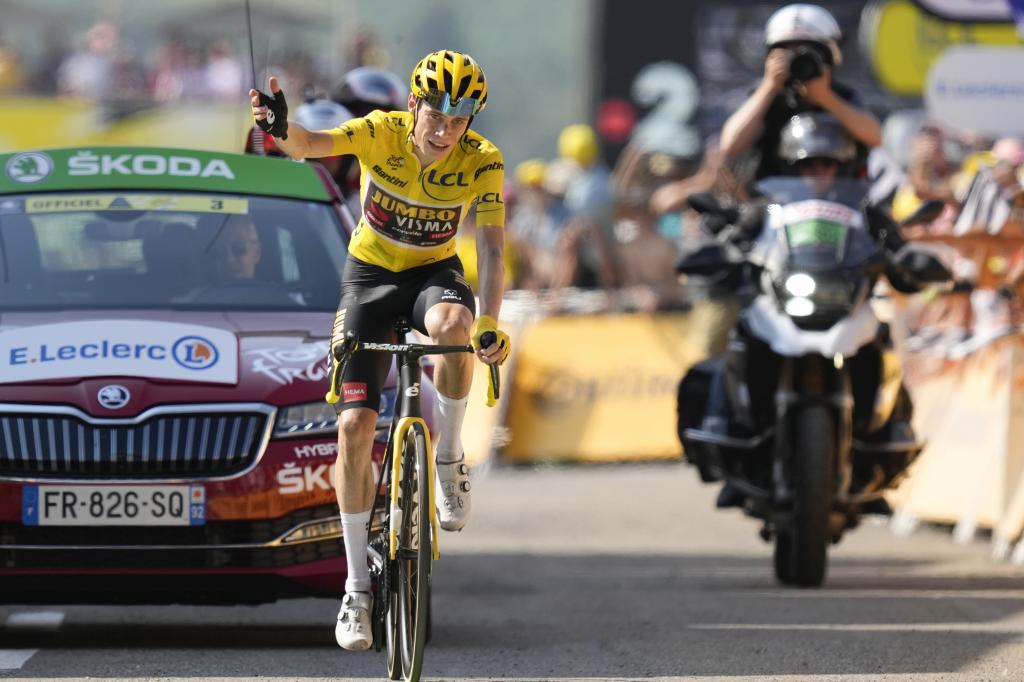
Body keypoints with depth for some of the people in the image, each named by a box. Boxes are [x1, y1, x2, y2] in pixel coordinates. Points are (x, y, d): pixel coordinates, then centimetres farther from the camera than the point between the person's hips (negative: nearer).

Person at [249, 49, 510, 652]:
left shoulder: (483, 162, -19)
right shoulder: (382, 133, -21)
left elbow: (492, 250, -23)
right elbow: (312, 145, -38)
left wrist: (489, 324, -39)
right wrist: (282, 129, -62)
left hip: (435, 271, 0)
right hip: (371, 272, 0)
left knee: (451, 324, -39)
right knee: (354, 425, -11)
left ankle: (450, 460, -14)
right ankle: (358, 585, 0)